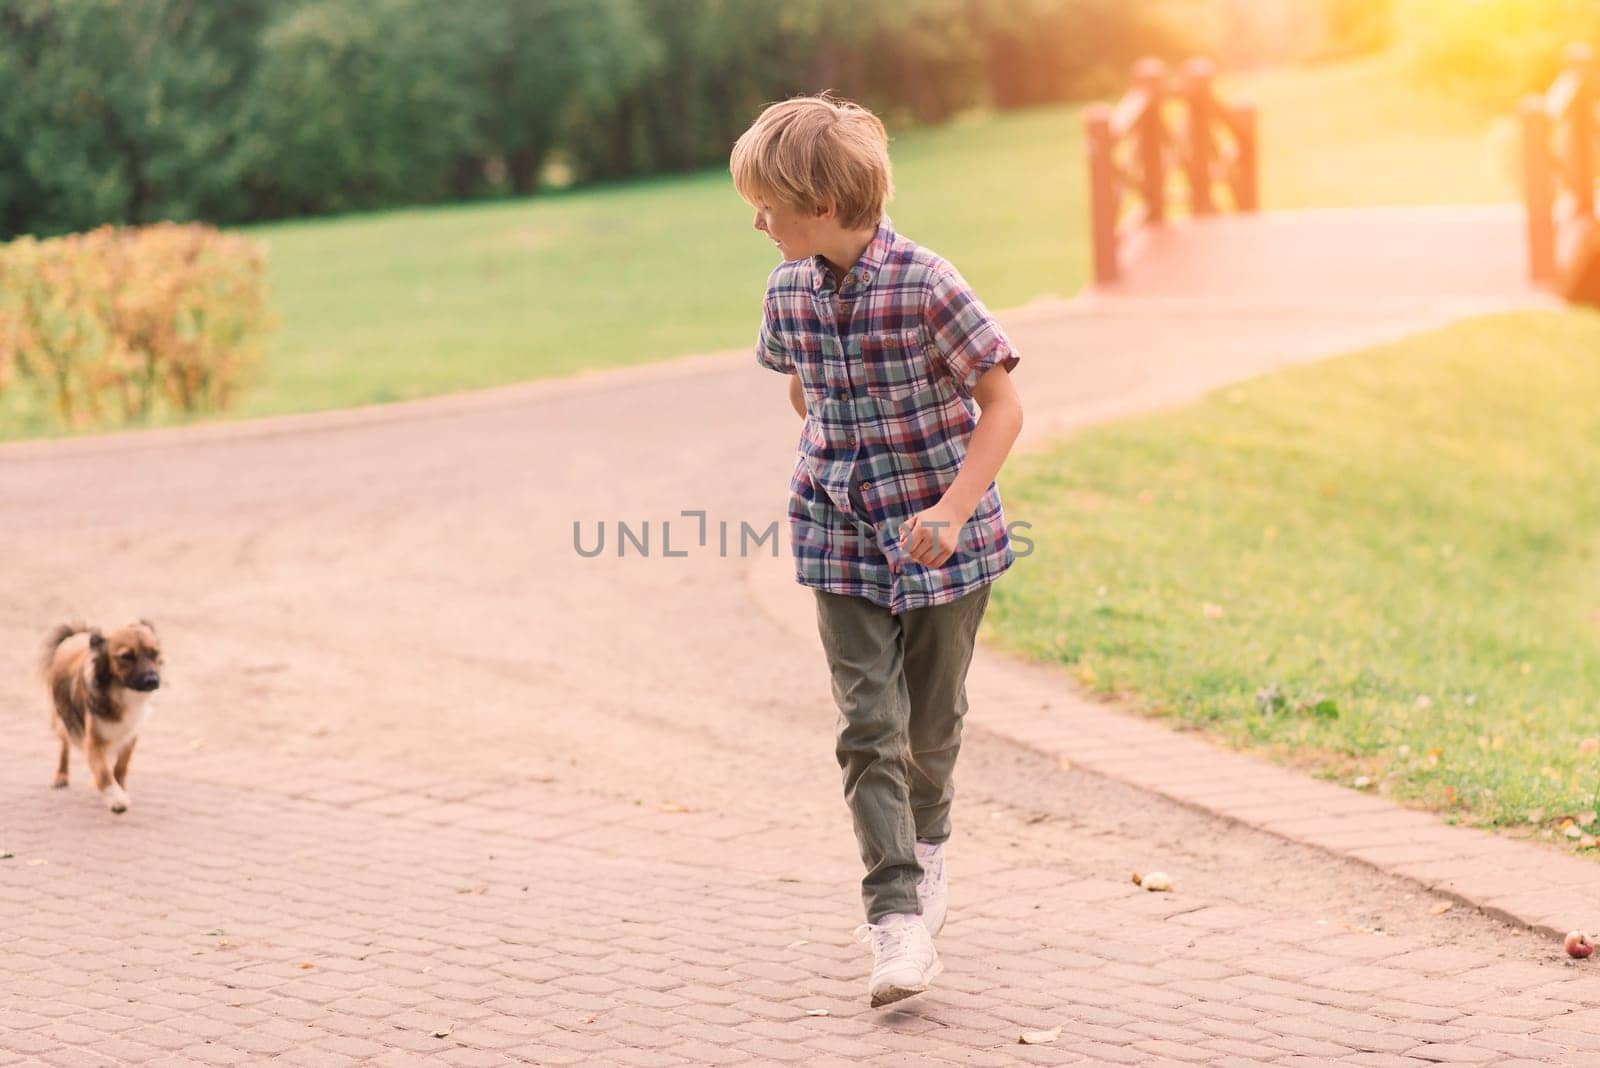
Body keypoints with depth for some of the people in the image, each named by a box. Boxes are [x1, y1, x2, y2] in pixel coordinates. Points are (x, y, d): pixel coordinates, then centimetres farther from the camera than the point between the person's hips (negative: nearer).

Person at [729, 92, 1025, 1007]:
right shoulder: (790, 291, -1)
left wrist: (953, 508, -25)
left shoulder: (927, 286, -19)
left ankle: (925, 849, 41)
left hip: (943, 543, -3)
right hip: (843, 543, 3)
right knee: (870, 725, -8)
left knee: (931, 723, 12)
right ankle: (900, 917, -9)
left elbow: (1002, 406, -15)